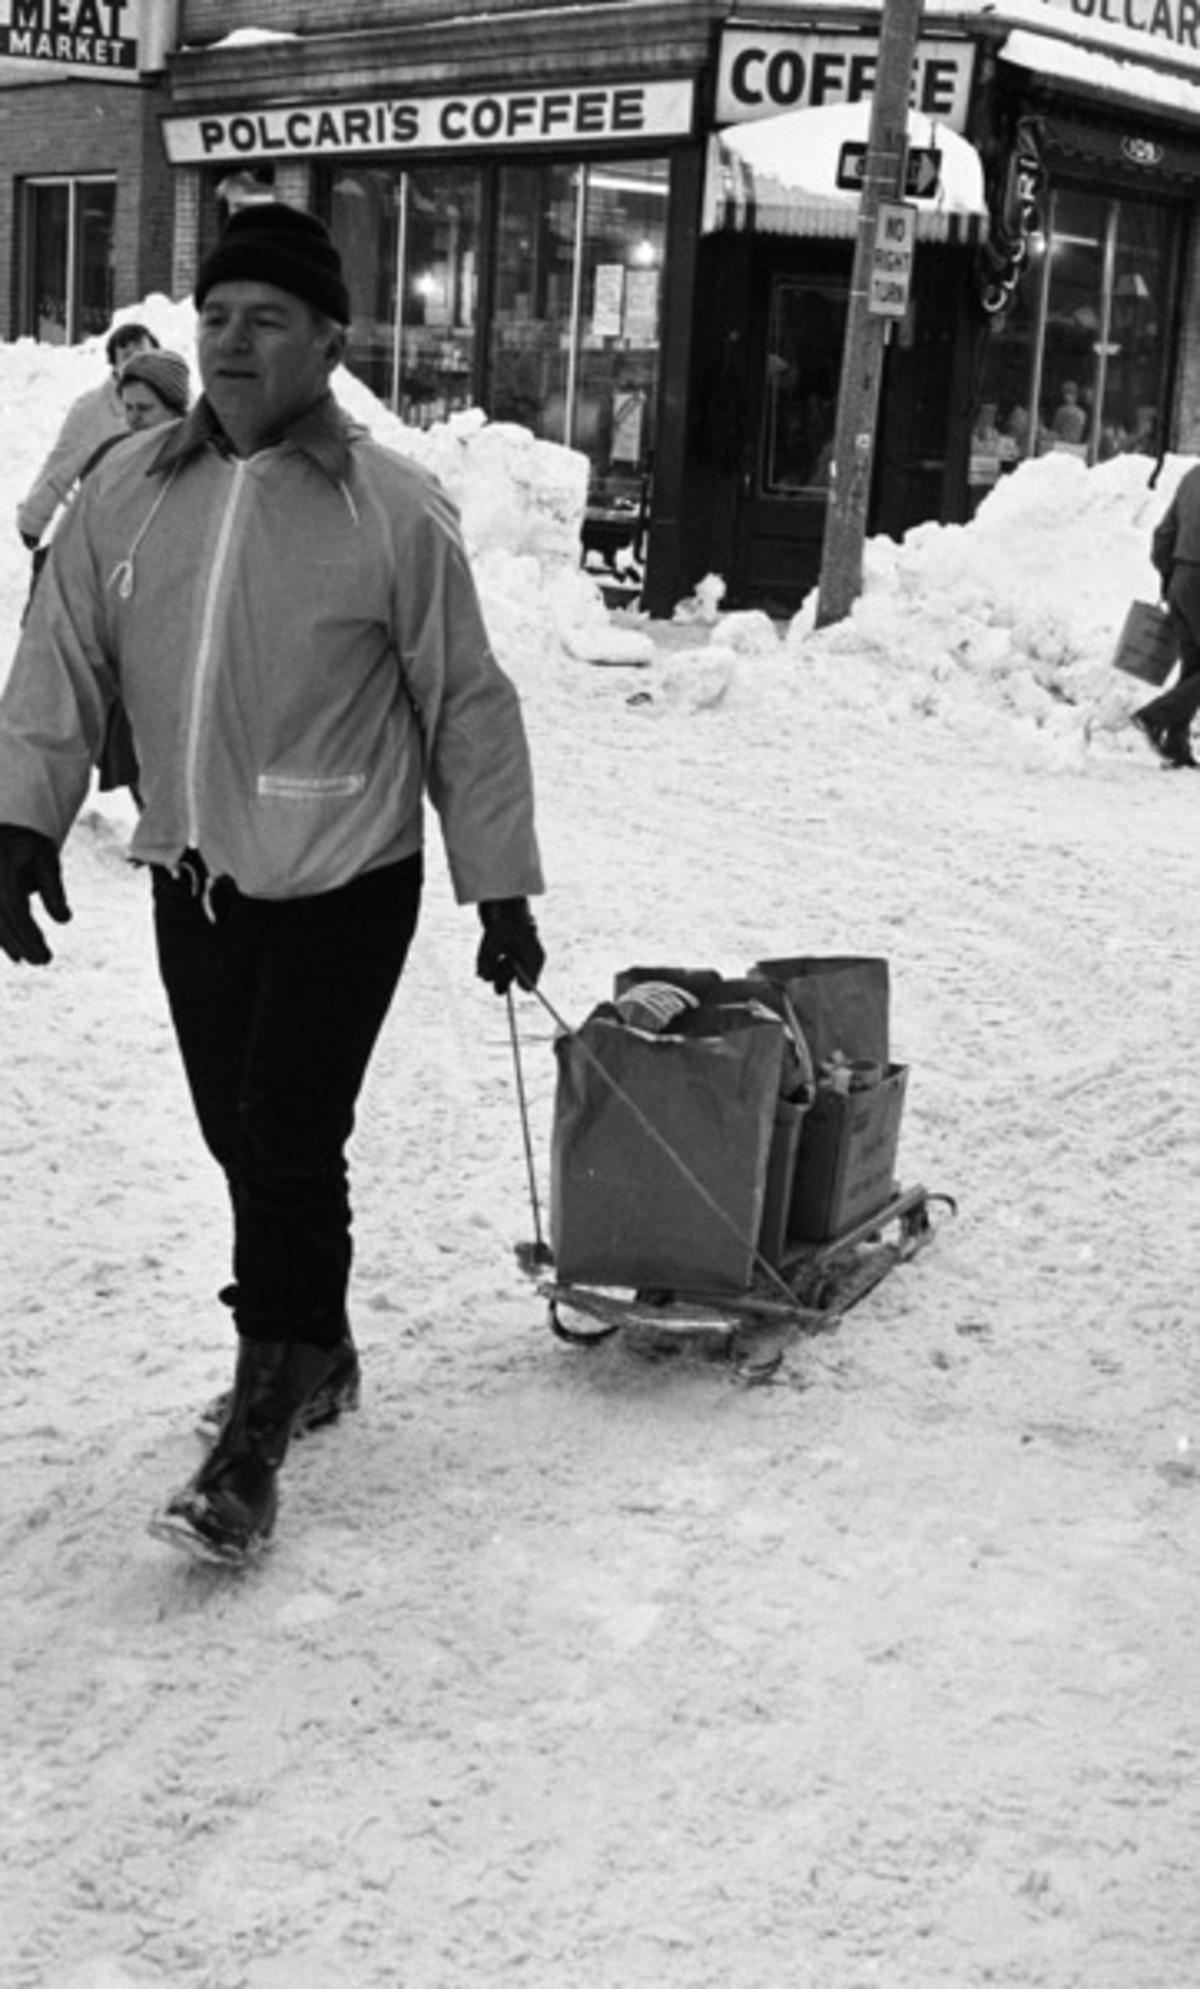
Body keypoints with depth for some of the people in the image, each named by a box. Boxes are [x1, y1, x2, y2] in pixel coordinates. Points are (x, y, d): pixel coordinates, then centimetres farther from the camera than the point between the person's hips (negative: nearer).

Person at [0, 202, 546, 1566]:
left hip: (345, 882, -5)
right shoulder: (127, 491, 0)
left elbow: (468, 709, -5)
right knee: (241, 1139, 15)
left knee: (289, 1145, -6)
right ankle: (314, 1350, 36)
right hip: (193, 878, 5)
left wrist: (500, 887, -2)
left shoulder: (395, 511, -11)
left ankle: (258, 1430, 7)